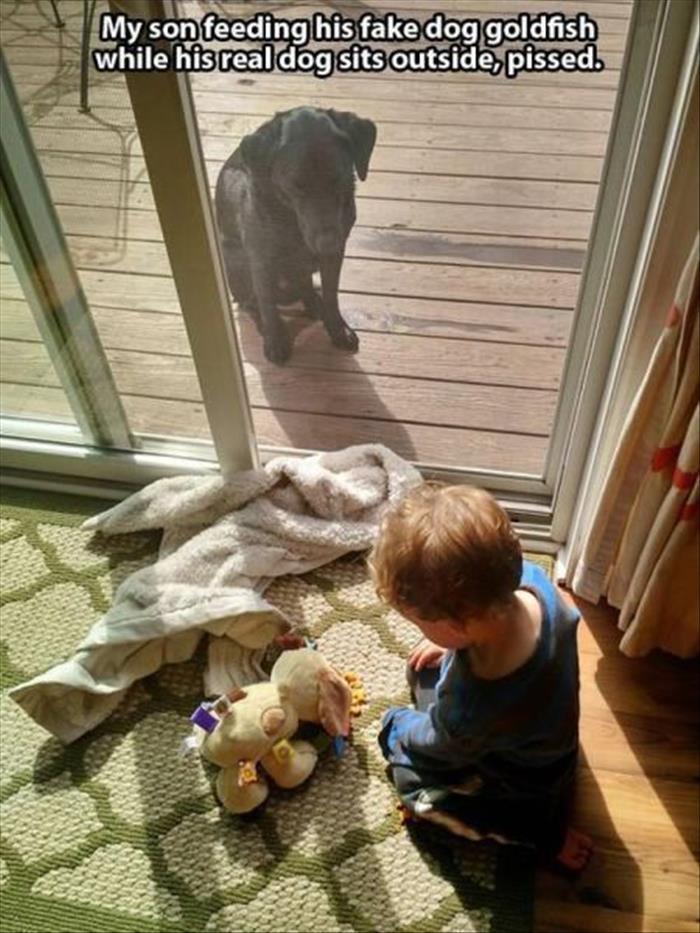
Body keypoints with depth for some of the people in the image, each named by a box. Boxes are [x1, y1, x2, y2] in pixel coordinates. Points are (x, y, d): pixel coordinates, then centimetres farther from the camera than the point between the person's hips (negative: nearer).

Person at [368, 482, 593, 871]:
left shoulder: (471, 712, -45)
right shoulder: (529, 577, -32)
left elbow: (436, 744, -19)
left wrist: (396, 725, 1)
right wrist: (451, 641, -5)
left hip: (520, 782, -6)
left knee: (410, 776, 15)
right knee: (425, 668, 15)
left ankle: (543, 830, 12)